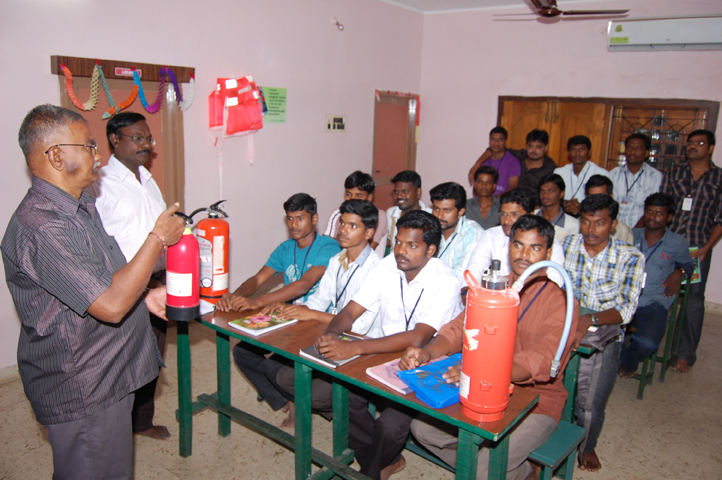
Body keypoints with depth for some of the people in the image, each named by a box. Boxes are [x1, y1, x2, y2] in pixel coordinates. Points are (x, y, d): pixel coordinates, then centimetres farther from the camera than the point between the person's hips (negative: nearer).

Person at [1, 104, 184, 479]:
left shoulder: (79, 209, 8)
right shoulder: (40, 227, -27)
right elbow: (110, 306, -31)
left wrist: (143, 296, 7)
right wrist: (158, 238, -24)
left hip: (110, 377, 10)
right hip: (82, 395, -9)